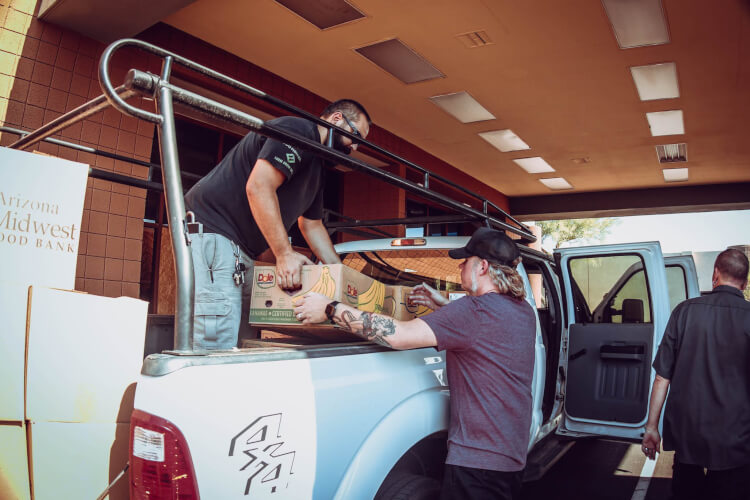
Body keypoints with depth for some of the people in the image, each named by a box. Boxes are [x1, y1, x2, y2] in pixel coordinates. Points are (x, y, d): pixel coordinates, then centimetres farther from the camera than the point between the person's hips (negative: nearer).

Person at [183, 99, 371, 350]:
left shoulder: (316, 166, 22)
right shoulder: (299, 130, -10)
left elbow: (313, 226, 27)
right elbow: (258, 187, -23)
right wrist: (285, 253, -23)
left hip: (241, 249, 11)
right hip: (211, 228, -11)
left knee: (246, 341, 8)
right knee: (219, 342, -17)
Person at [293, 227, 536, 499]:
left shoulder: (475, 310, -22)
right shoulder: (524, 311, 7)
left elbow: (397, 335, -27)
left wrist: (330, 309, -20)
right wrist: (443, 306, 19)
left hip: (477, 459, -9)